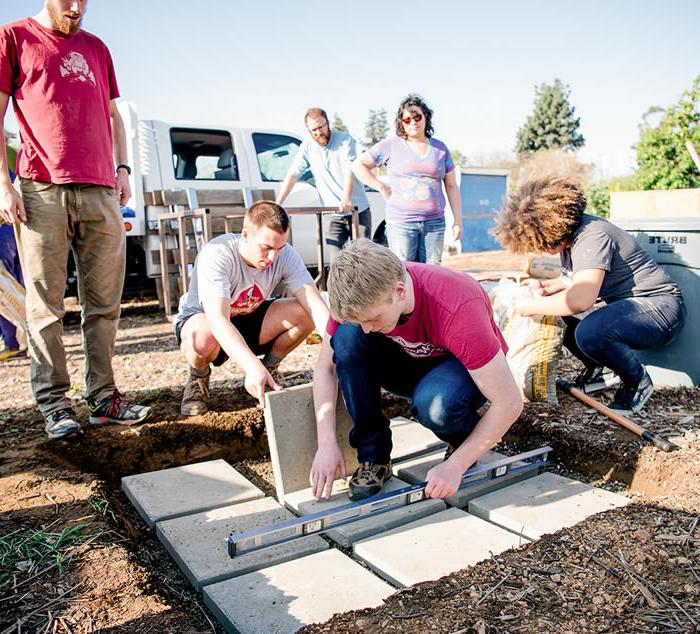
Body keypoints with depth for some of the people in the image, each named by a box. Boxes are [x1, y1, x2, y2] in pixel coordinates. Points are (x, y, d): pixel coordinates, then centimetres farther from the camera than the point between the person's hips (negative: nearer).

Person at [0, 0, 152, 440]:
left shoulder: (96, 48, 23)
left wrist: (122, 168, 11)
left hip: (101, 191, 4)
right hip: (42, 190, -4)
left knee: (104, 304, 2)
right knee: (46, 307, -2)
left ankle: (103, 397, 9)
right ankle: (54, 405, 5)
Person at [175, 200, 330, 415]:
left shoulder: (285, 255, -21)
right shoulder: (217, 255, -33)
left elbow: (314, 303, -29)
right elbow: (218, 319, -46)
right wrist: (252, 366, -60)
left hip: (249, 319, 4)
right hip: (202, 319, -3)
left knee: (305, 313, -23)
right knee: (204, 336, -41)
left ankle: (268, 369, 3)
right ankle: (199, 377, -3)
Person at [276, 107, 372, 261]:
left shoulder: (345, 139, -4)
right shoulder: (307, 146, 5)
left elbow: (350, 170, -18)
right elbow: (293, 175, 1)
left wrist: (346, 199, -35)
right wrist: (277, 204, -10)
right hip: (334, 215, 2)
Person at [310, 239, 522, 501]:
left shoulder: (457, 308, -37)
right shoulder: (359, 298, -24)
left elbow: (509, 403, -31)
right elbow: (325, 367, -11)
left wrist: (455, 466, -29)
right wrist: (327, 443, -21)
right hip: (407, 362, 4)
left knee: (434, 403, -40)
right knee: (347, 337, -26)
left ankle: (463, 441, -2)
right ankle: (373, 457, -13)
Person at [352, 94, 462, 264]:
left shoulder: (440, 148, 13)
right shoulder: (391, 145, 4)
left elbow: (452, 186, 13)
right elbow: (358, 165, 5)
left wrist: (458, 220, 6)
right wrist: (382, 188, -2)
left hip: (435, 223, 3)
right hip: (401, 223, -3)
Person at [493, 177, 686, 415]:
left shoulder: (592, 237, -26)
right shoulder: (567, 234, 3)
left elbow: (580, 300, -38)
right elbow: (580, 282, 17)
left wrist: (532, 306, -25)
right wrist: (545, 286, -1)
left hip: (660, 306, -10)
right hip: (625, 304, 10)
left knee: (589, 332, -34)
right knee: (558, 312, 2)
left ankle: (638, 382, -6)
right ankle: (596, 369, 17)